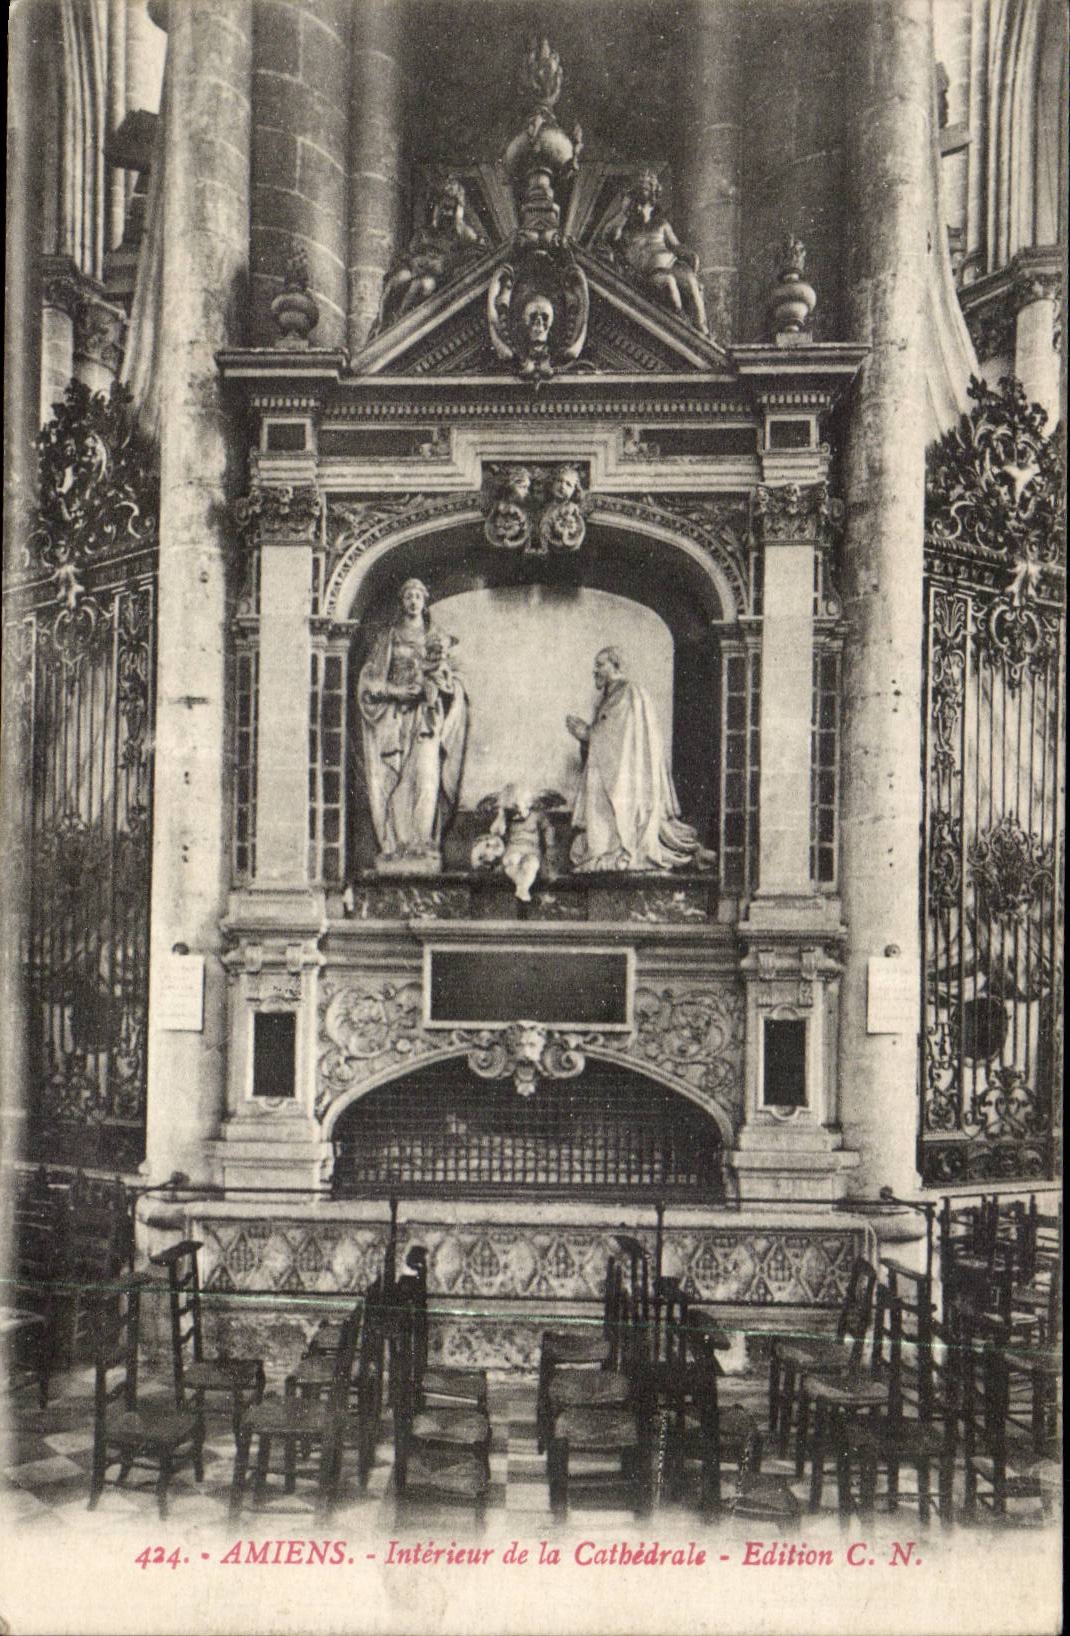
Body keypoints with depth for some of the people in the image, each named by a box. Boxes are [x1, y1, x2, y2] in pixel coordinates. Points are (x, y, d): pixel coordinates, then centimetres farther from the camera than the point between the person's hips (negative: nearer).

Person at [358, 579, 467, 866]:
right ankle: (393, 844, -9)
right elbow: (370, 678, 7)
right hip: (393, 716, 0)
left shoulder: (438, 639, 16)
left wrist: (435, 681, -8)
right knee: (393, 780, -9)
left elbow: (450, 682, 14)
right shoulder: (387, 638, 13)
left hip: (427, 716, 0)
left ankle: (422, 844, -16)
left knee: (427, 775, -15)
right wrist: (396, 690, -8)